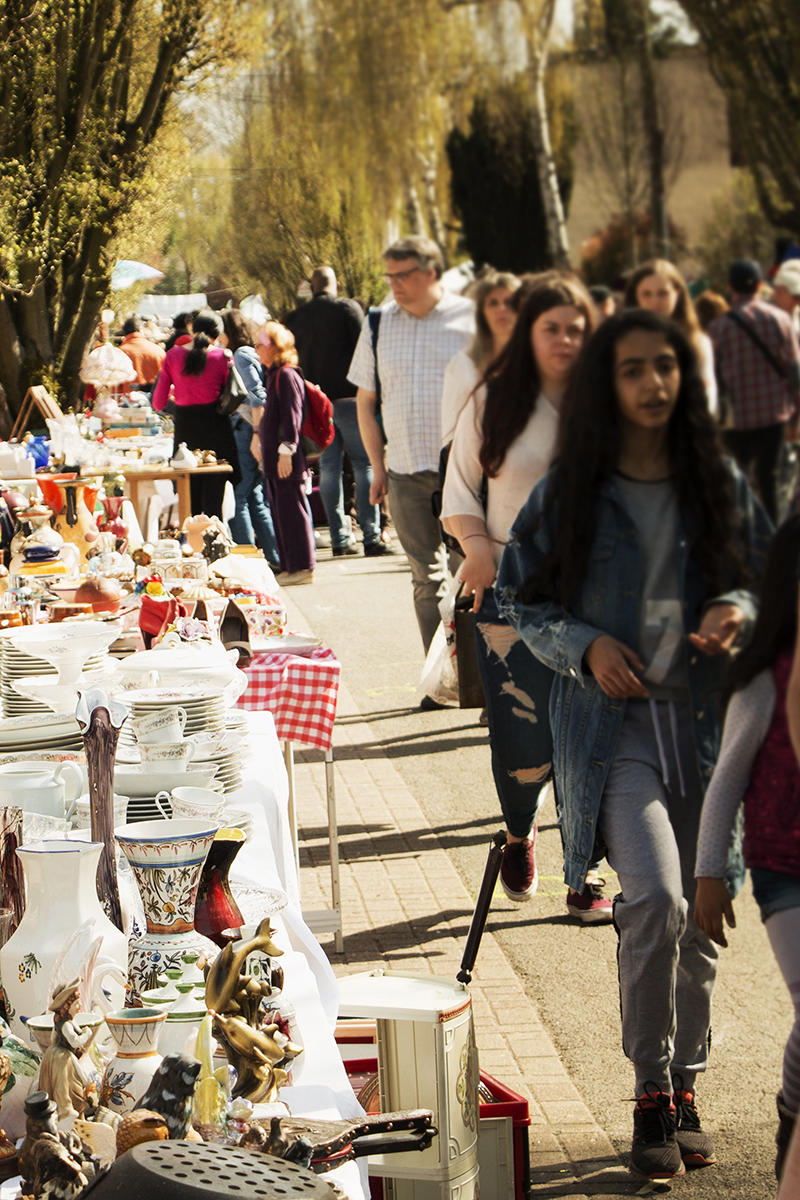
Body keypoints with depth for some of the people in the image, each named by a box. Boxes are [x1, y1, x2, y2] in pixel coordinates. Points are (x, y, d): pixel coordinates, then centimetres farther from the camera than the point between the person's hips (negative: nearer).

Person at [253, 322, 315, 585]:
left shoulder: (286, 375, -14)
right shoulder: (272, 374, 16)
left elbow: (291, 416, -19)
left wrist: (286, 451, -22)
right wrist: (258, 437, 27)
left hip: (287, 460, -10)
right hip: (273, 456, 10)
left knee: (291, 510, -6)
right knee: (279, 511, 12)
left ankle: (302, 567, -1)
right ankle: (289, 566, 18)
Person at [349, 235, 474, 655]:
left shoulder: (469, 318, -1)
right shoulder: (378, 325, 9)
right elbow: (366, 401, 15)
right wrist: (378, 467, 11)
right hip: (405, 474, 3)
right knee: (427, 577, 8)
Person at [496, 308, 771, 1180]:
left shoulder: (719, 486, 6)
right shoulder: (568, 493, 0)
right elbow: (517, 599, 7)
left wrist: (739, 610, -7)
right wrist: (584, 644, -9)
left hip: (705, 717, 3)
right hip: (611, 721, -3)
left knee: (699, 914, 8)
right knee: (655, 897, -21)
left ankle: (685, 1090, 26)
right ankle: (652, 1096, -5)